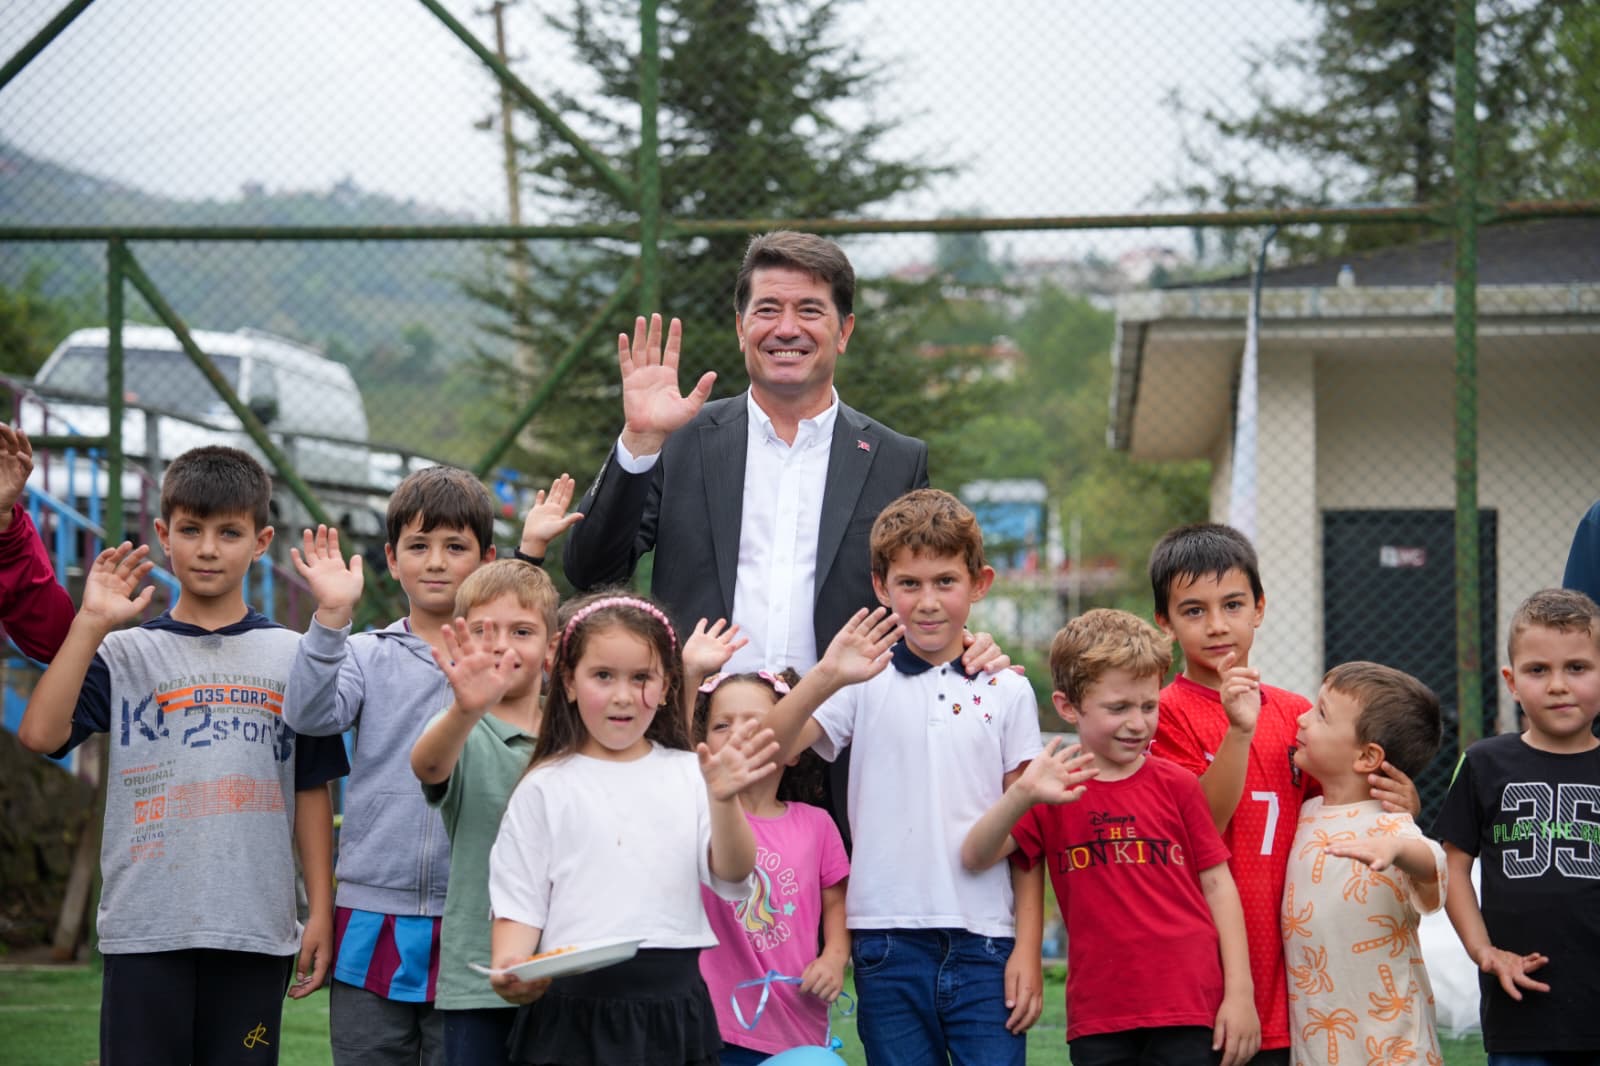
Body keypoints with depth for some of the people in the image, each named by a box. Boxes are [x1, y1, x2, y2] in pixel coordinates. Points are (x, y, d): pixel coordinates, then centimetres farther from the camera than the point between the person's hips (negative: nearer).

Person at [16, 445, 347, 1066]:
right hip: (145, 928, -1)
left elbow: (311, 791, 9)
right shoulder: (126, 654, 6)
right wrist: (92, 623, -11)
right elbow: (40, 733, -10)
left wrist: (322, 913, 5)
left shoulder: (291, 658, 9)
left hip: (257, 931, 1)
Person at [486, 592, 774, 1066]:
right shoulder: (545, 788, 3)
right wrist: (509, 969, -18)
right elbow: (519, 903, 1)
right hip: (572, 1004, -1)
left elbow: (733, 877, -3)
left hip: (670, 1006, 2)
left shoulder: (689, 775, 7)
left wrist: (723, 798, -19)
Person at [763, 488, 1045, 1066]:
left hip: (985, 938, 0)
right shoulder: (865, 681, 5)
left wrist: (1028, 948, 3)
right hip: (889, 939, 0)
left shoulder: (1008, 691, 8)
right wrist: (825, 678, -24)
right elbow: (768, 752, -10)